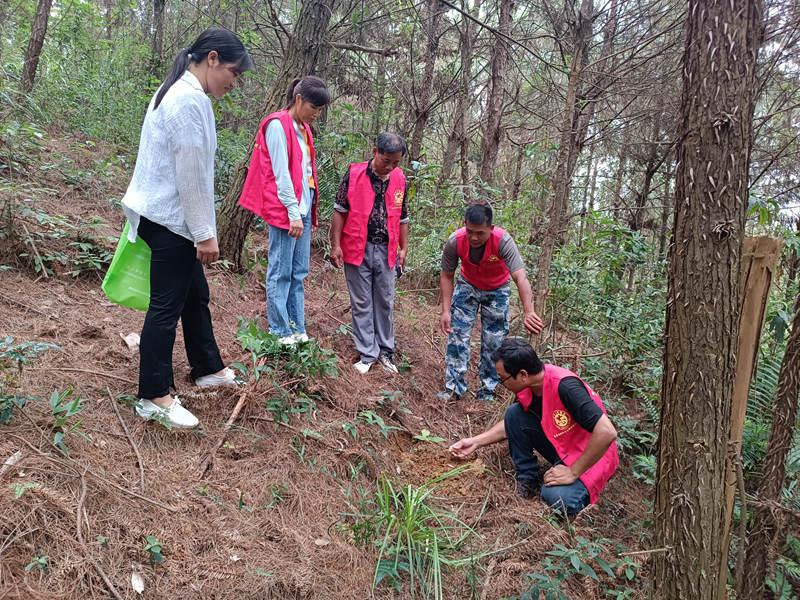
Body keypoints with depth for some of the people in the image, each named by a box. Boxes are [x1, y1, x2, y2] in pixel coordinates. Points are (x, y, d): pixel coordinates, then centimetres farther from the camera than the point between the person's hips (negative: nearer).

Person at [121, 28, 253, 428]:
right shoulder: (192, 100, -18)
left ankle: (208, 369, 33)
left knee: (195, 295, 19)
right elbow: (191, 175, -21)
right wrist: (205, 233, -17)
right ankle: (153, 397, 8)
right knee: (167, 306, -3)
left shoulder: (176, 92, 14)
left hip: (165, 216, 11)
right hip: (171, 220, -11)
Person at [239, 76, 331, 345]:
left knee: (299, 273, 10)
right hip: (285, 211, -8)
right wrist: (293, 212, -17)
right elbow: (280, 172, -14)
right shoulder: (277, 125, -8)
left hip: (303, 209, 8)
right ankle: (279, 332, 6)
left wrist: (308, 210, 11)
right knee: (281, 272, -2)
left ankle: (297, 328, 17)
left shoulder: (303, 128, 17)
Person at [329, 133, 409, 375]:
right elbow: (340, 211, -4)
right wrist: (336, 245, -8)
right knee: (362, 303, 5)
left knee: (385, 303, 10)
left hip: (386, 251, 3)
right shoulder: (354, 174, -8)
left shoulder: (400, 179, 3)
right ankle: (367, 354, 15)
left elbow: (402, 217, 12)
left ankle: (385, 350, 23)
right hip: (357, 250, -3)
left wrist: (403, 248, 12)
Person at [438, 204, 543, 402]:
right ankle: (453, 387, 4)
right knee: (456, 333, -7)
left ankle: (487, 391, 15)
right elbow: (446, 276, -15)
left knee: (493, 341, 1)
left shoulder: (503, 241, -37)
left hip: (497, 290, -1)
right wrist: (446, 311, -23)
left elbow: (520, 277, -46)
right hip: (467, 285, 1)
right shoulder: (455, 242, -30)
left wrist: (529, 312, -59)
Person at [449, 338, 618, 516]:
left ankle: (581, 486, 1)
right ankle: (526, 479, 2)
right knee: (514, 414, -9)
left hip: (590, 457, -7)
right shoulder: (527, 386, -7)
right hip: (559, 446, 7)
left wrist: (573, 472, -27)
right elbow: (511, 424, 12)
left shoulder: (565, 386, -33)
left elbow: (606, 433, -36)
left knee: (557, 498, -32)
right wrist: (476, 442, 5)